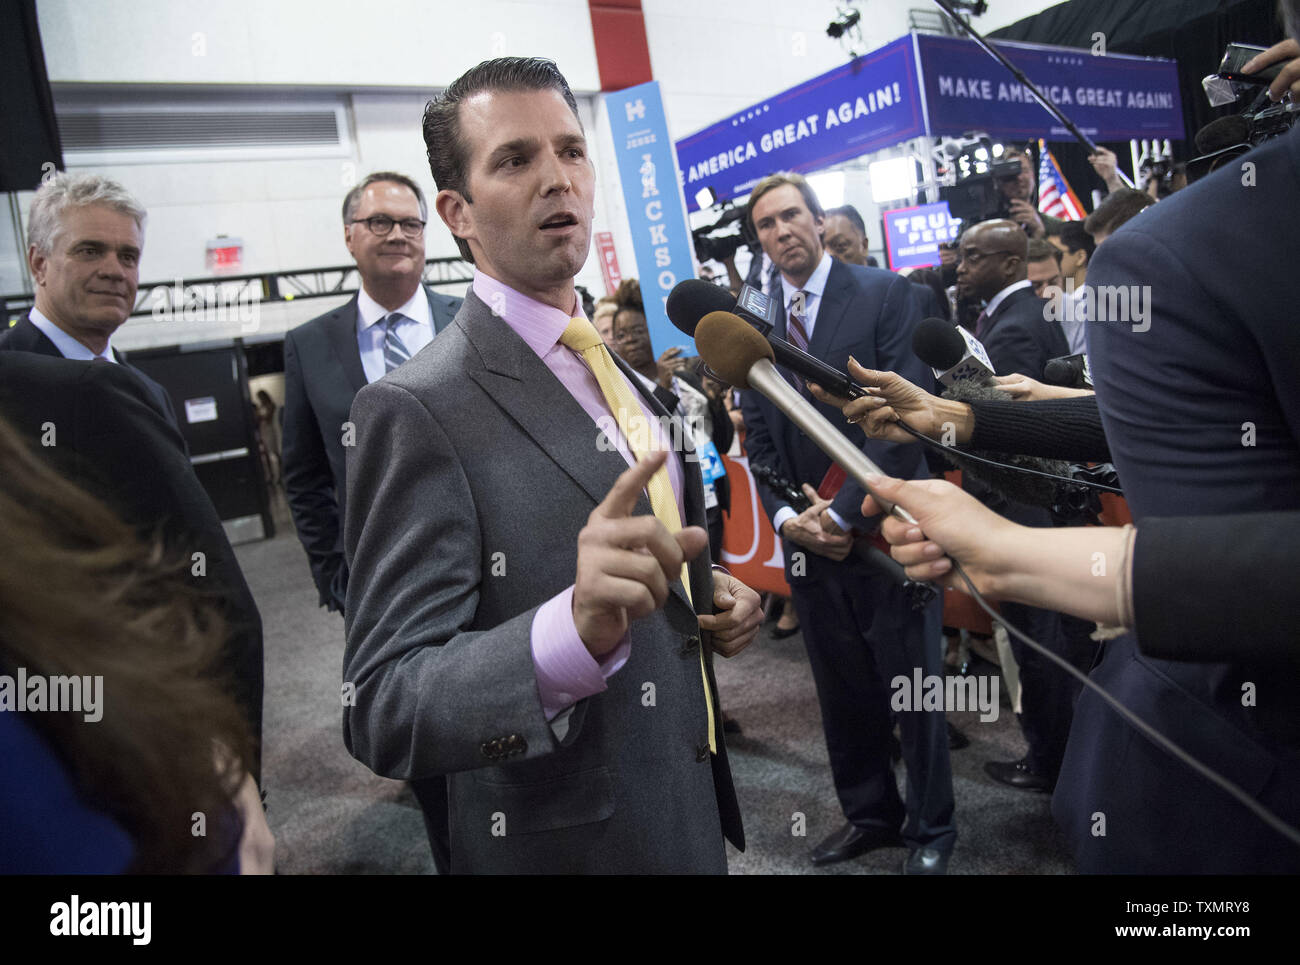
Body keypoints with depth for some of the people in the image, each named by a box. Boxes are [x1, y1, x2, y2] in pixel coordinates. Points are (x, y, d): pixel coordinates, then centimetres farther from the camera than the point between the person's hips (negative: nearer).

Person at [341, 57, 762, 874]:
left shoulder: (617, 368, 3)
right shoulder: (421, 411, -22)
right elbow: (381, 713, -26)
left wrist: (707, 594, -3)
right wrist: (576, 628, -42)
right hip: (571, 839, -6)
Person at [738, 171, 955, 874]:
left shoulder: (885, 295, -4)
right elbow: (758, 440, 9)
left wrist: (845, 512, -16)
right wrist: (786, 516, -8)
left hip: (884, 527, -4)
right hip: (806, 538, 4)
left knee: (913, 685, 8)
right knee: (841, 691, 15)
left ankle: (930, 828, 29)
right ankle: (869, 814, 34)